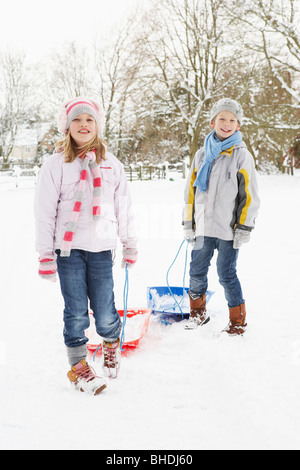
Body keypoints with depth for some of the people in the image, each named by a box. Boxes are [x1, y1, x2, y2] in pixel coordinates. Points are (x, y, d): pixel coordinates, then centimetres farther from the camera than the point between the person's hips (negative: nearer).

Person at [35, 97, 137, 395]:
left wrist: (130, 245, 16)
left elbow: (123, 207, 15)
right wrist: (45, 254, -3)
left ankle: (112, 342, 34)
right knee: (76, 312, 1)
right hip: (68, 249, -1)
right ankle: (78, 367, 19)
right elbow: (45, 211, 1)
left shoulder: (110, 164, 10)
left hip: (101, 249, 2)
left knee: (104, 312, 1)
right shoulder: (56, 164, 1)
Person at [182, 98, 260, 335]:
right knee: (197, 271, 11)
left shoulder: (242, 155, -2)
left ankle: (238, 320, 18)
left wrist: (244, 227, -8)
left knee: (227, 274, 0)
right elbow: (191, 191, 14)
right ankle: (198, 312, 32)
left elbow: (249, 195, -3)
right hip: (203, 227, 4)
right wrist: (188, 224, 12)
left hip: (229, 228, -4)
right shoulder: (202, 155, 10)